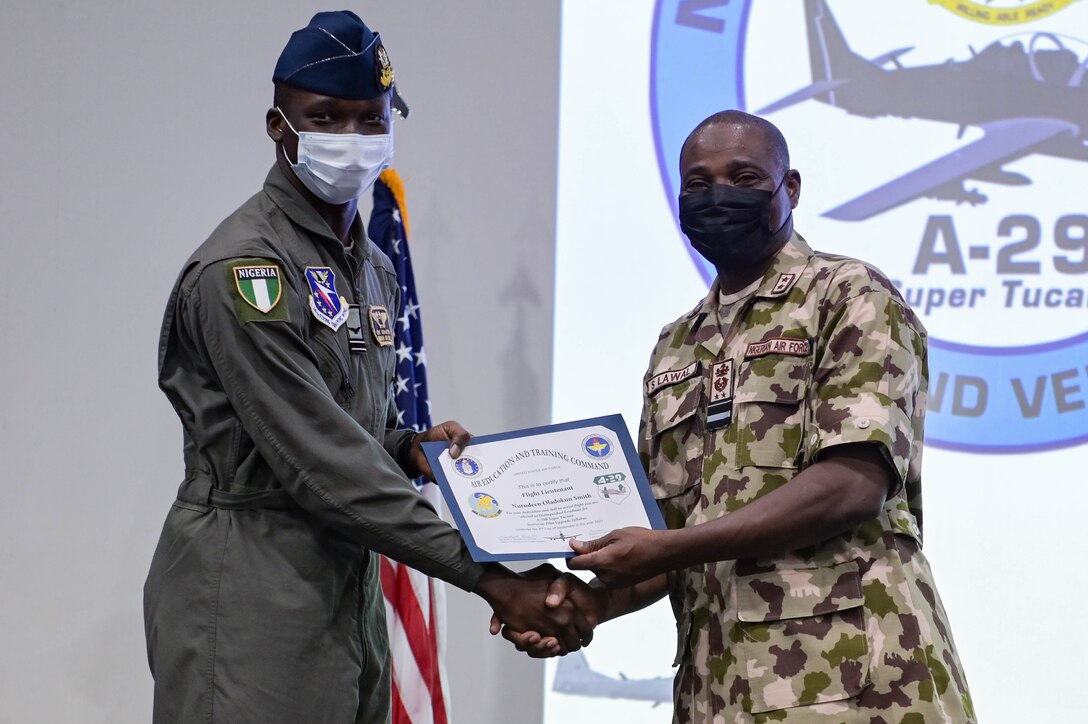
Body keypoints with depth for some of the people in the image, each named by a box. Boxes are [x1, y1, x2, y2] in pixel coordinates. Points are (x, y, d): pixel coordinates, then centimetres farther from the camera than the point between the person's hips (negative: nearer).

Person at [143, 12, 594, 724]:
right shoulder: (243, 269, -15)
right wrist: (491, 579, -23)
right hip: (251, 601, -8)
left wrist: (408, 448, 1)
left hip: (352, 586, 8)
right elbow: (320, 465, -22)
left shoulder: (376, 269, 15)